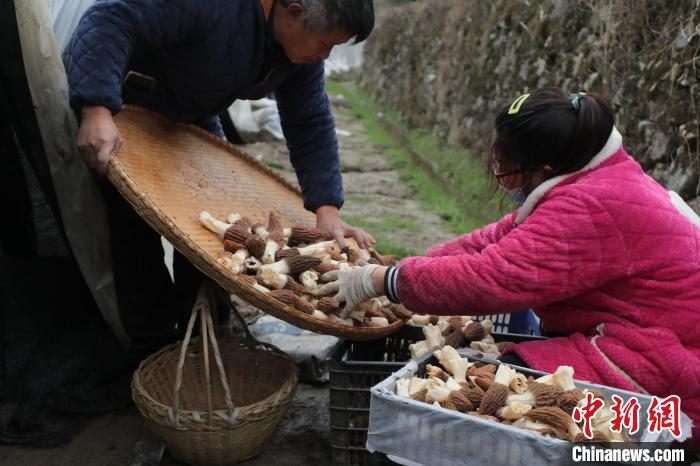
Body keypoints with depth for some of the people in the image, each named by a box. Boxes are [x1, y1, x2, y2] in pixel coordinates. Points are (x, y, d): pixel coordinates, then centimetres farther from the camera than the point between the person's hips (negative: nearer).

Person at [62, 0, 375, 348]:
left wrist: (326, 209, -23)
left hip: (190, 118, 7)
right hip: (121, 105, -6)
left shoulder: (303, 52, -12)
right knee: (136, 230, -10)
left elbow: (312, 126, -11)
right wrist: (97, 110, -52)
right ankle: (153, 341, 8)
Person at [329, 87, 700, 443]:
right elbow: (496, 243, 6)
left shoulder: (591, 209, -27)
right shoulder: (591, 183, 6)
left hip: (663, 384, -10)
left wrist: (378, 281, -21)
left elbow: (489, 279, -31)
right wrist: (401, 272, 0)